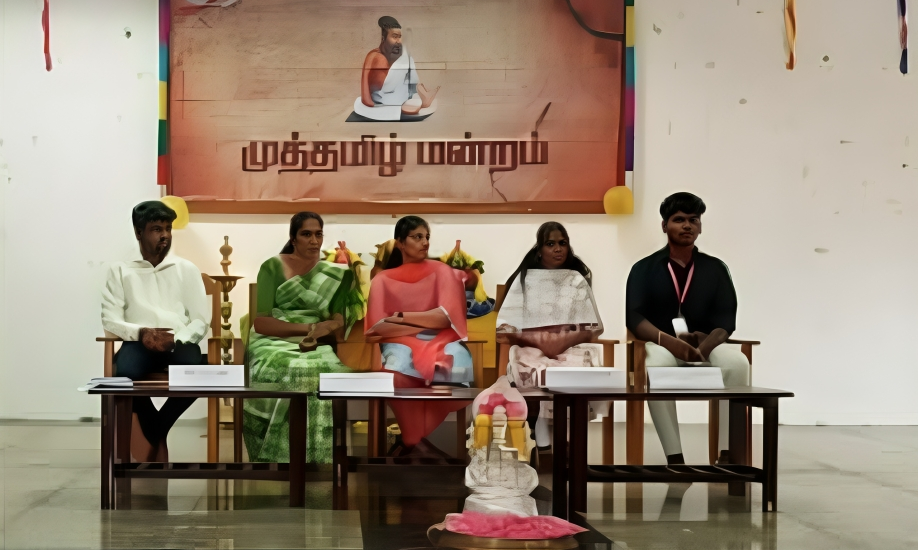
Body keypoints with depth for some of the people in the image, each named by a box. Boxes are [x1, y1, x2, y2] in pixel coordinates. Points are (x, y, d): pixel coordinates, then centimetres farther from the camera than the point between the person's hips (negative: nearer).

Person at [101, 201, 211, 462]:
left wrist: (175, 339, -12)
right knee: (125, 373, -36)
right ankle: (157, 439, -12)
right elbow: (110, 320, 5)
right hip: (140, 341, -1)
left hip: (179, 342, 1)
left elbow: (201, 320, 7)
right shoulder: (120, 270, 12)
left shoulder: (187, 269, 13)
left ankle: (154, 431, -9)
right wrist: (140, 332, -15)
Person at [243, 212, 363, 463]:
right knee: (281, 372, -37)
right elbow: (261, 322, -6)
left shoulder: (336, 273, 13)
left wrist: (325, 330, -19)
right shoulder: (272, 267, 5)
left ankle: (314, 458, -27)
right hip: (275, 342, -2)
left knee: (325, 372, -34)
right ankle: (274, 456, -27)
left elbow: (338, 328, 5)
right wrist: (308, 327, -14)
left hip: (318, 347, 2)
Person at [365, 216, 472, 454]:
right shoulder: (383, 279, 11)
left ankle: (415, 438, -22)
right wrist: (426, 322, -9)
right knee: (398, 368, -39)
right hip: (401, 341, -1)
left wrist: (401, 317, -6)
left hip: (440, 340, 1)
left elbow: (446, 317, -3)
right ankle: (414, 440, -25)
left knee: (458, 367, -35)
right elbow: (378, 327, -4)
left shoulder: (442, 272, 13)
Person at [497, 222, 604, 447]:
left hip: (570, 350, 1)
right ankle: (541, 438, -27)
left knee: (586, 369, -33)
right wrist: (537, 340, -15)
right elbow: (505, 329, 2)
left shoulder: (577, 281, 14)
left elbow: (591, 329, 7)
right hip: (531, 350, -1)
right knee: (539, 373, -36)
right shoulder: (525, 279, 10)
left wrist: (566, 340, -14)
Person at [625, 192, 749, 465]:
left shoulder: (715, 268, 13)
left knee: (737, 362, -32)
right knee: (657, 366, -38)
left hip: (706, 345, 2)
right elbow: (634, 318, -4)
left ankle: (727, 455, -33)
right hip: (663, 345, -2)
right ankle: (674, 458, -39)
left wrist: (706, 345, -21)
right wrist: (669, 341, -24)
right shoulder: (644, 268, 8)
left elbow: (726, 319, 2)